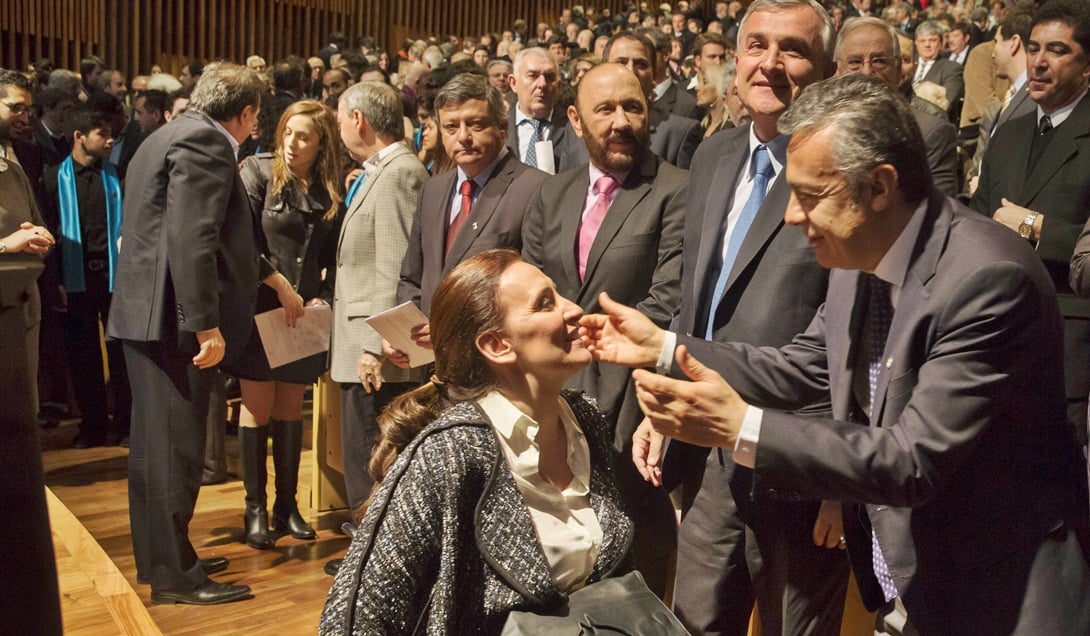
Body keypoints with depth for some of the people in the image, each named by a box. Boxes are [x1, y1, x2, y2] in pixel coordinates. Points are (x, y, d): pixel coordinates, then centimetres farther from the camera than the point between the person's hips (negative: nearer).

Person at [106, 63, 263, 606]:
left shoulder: (172, 135, 20)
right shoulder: (204, 141, -12)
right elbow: (191, 240, -23)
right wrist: (206, 324, -24)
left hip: (148, 313, 11)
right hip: (173, 317, -11)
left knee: (158, 441, 17)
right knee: (174, 444, -3)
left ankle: (163, 556, 30)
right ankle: (174, 574, 7)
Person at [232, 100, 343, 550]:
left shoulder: (330, 192, 6)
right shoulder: (259, 171, -4)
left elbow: (335, 258, 10)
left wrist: (323, 298, -5)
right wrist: (280, 285, -14)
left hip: (305, 314, 3)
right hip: (260, 308, -3)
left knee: (291, 409, 10)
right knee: (258, 407, 0)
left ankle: (287, 506, 19)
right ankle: (255, 510, 11)